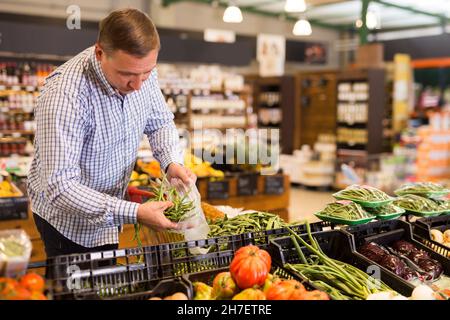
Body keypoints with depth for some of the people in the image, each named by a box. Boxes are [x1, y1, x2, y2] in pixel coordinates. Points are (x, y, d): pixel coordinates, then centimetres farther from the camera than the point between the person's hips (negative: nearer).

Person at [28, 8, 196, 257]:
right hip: (68, 219, -6)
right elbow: (58, 187, -35)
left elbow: (159, 122, 2)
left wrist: (172, 162, -18)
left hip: (110, 210, 6)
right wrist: (134, 213, -37)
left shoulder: (141, 69, -14)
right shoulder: (63, 95, -34)